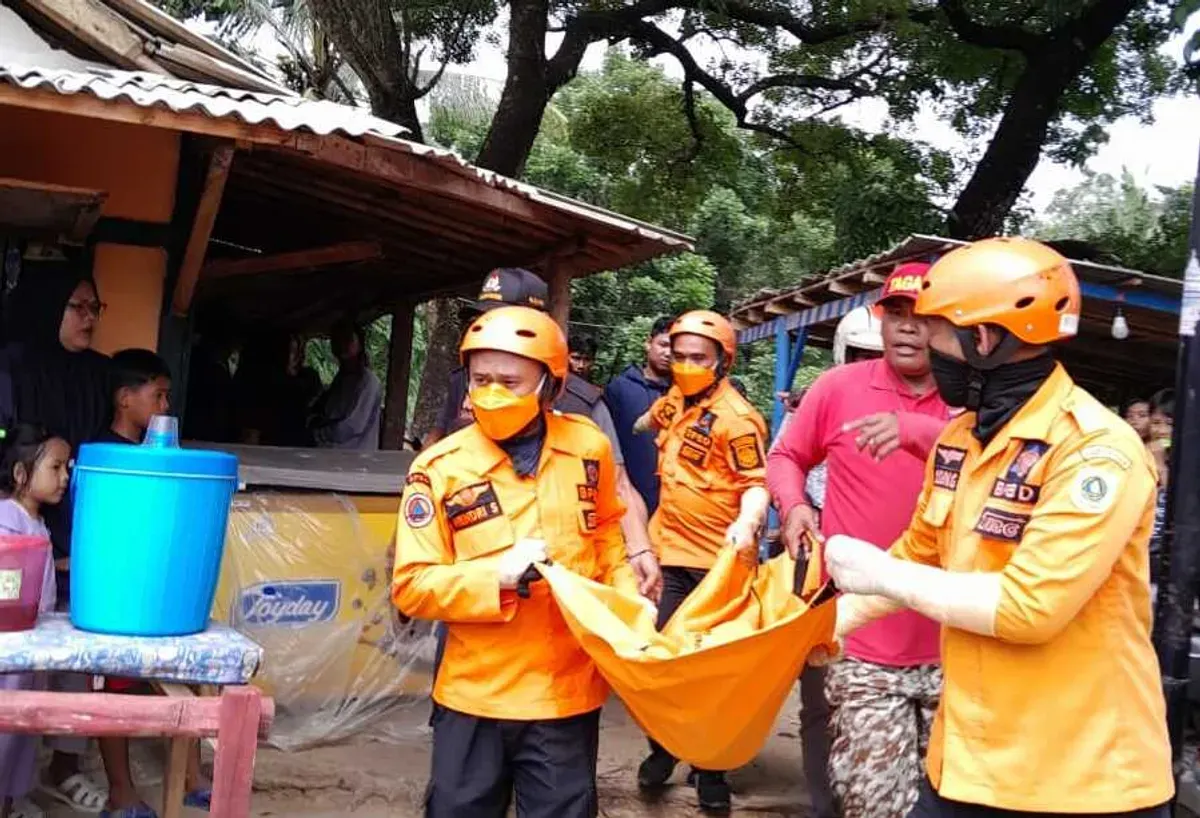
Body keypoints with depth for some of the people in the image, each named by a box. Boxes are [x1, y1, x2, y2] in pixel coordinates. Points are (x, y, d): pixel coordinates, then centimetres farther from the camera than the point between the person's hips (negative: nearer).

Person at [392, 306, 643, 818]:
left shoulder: (589, 446, -1)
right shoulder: (439, 467, -10)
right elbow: (412, 586, -11)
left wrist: (628, 599, 3)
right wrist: (498, 576, -23)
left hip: (568, 693, 1)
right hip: (474, 695, -1)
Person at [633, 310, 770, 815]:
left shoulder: (734, 418, -17)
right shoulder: (676, 399, 7)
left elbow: (757, 483, -22)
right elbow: (647, 423, 31)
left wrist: (747, 522, -39)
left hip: (718, 562, -6)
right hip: (673, 553, 7)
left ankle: (710, 771, 18)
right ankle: (662, 751, 30)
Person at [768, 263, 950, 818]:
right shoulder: (839, 387, 3)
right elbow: (786, 457, 16)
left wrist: (915, 430, -31)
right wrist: (793, 505, -4)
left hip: (947, 642, 2)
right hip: (859, 635, -1)